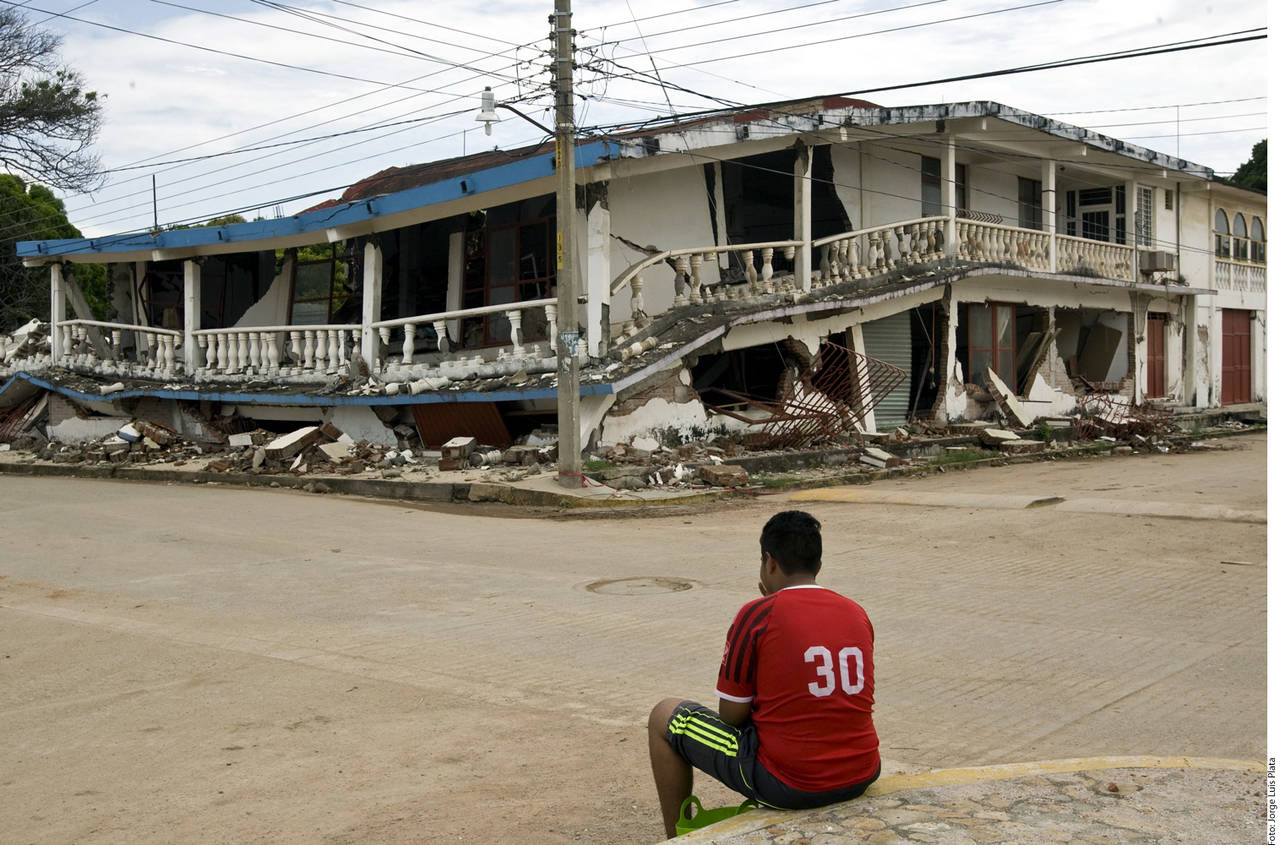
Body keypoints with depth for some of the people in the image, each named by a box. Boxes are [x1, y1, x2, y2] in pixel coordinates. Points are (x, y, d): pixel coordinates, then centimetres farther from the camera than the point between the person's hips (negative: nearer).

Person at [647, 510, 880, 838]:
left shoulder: (757, 615, -12)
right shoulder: (858, 614, 5)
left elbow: (732, 715, -8)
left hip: (788, 783, -6)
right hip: (861, 779, 6)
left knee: (664, 716, 13)